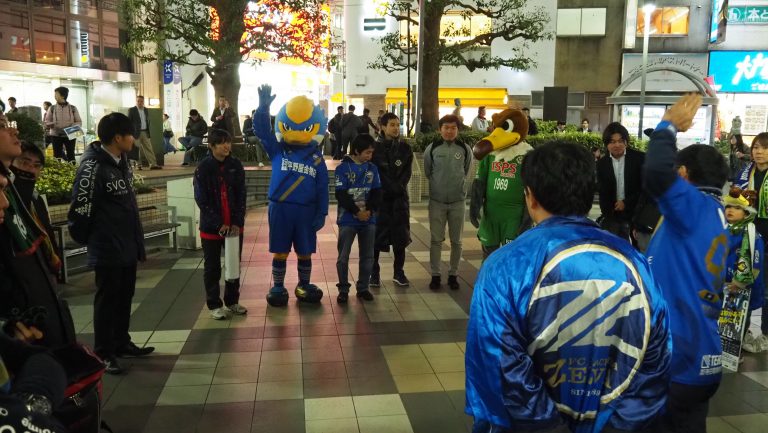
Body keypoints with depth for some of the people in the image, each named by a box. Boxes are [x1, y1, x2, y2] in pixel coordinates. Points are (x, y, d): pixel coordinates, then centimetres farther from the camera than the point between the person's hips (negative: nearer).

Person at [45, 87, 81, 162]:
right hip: (56, 135, 1)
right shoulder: (52, 108, 3)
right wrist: (50, 124, -15)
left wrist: (74, 127, -15)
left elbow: (79, 122, 4)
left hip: (69, 135, -1)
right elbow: (47, 121, 7)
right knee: (57, 155, 2)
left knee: (71, 155, 3)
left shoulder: (73, 108, 1)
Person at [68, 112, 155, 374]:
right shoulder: (93, 167, -20)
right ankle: (103, 353, 16)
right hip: (107, 250, -8)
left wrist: (138, 241, 15)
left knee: (125, 297, 17)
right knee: (107, 300, 3)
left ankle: (122, 343, 32)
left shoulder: (122, 162, 9)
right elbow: (80, 209, -20)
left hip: (127, 247, 8)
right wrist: (86, 239, -6)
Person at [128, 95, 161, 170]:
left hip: (145, 132, 4)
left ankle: (153, 164, -4)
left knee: (149, 148, -1)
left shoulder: (146, 110, 12)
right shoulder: (131, 110, -3)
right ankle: (138, 165, 8)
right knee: (137, 150, 1)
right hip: (136, 133, -4)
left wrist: (148, 132, 13)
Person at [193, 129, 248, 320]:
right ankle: (214, 304, 20)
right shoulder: (203, 168, -10)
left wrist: (237, 222, -8)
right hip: (211, 227, -3)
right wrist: (218, 224, -14)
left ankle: (232, 301, 27)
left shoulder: (235, 165, -1)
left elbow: (241, 195, 1)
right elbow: (202, 200, -11)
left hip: (234, 226, 3)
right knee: (212, 267, 8)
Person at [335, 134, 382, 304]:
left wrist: (370, 210, -12)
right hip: (348, 220, -4)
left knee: (367, 256, 9)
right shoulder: (343, 168, -6)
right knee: (343, 256, 0)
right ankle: (343, 289, 12)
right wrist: (357, 211, -16)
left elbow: (377, 192, 3)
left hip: (368, 219, 4)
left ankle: (363, 288, 21)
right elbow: (341, 194, -12)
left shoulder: (372, 168, 7)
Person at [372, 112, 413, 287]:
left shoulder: (405, 147, 6)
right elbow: (376, 174, -9)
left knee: (401, 235, 7)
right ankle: (374, 272, 12)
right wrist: (392, 187, -13)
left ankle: (398, 272, 18)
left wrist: (399, 187, -12)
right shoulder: (375, 147, -5)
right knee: (377, 235, 1)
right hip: (380, 196, -3)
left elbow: (407, 172, 3)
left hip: (400, 197, 3)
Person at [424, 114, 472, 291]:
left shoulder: (465, 149, -3)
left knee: (456, 241, 7)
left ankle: (453, 274, 20)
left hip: (458, 201, 1)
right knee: (436, 240, 4)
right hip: (436, 201, 0)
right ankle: (435, 275, 14)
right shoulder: (431, 149, -4)